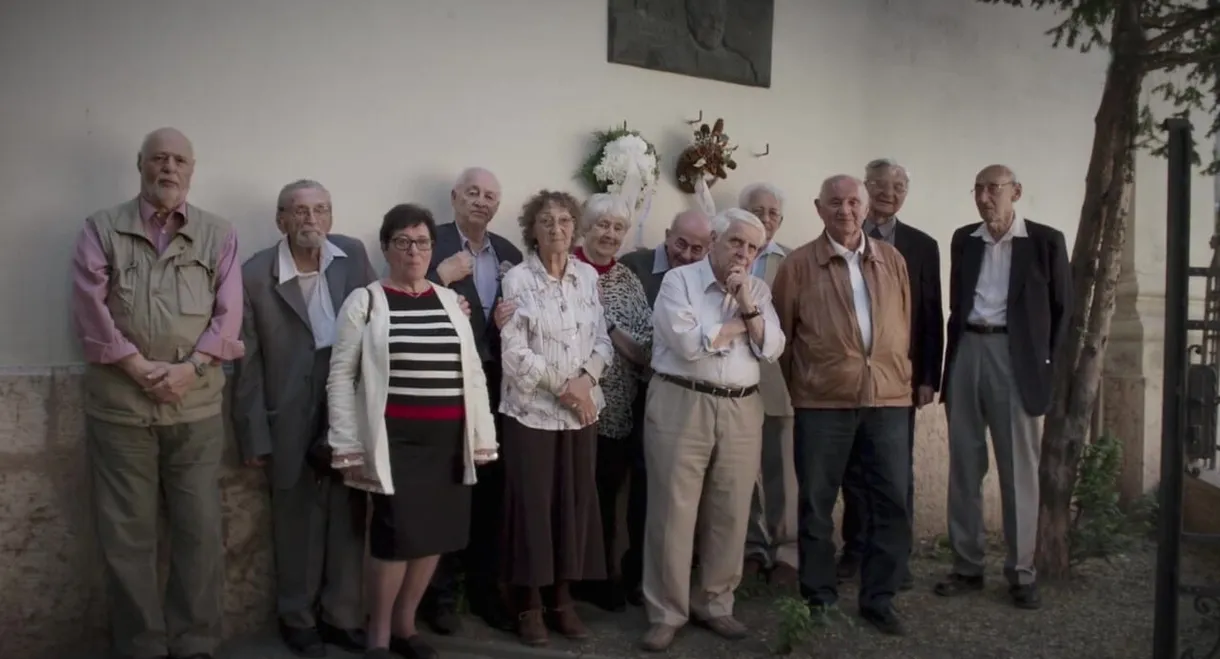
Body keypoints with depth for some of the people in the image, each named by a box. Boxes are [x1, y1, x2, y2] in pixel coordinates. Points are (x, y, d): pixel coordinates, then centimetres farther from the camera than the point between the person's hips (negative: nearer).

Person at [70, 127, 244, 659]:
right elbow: (90, 307, -4)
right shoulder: (102, 228, 6)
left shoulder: (218, 235, 8)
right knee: (126, 533, 5)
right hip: (118, 405, 0)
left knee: (200, 529, 4)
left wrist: (190, 368, -12)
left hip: (197, 407, 1)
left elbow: (228, 314, 1)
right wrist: (140, 368, -12)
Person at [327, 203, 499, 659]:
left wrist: (481, 436, 7)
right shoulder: (365, 301, -1)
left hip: (448, 438, 4)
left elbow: (473, 372, 11)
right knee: (397, 538, -5)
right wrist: (348, 446, -7)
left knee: (435, 536, 9)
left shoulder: (450, 300, 11)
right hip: (396, 438, -4)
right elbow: (341, 376, -2)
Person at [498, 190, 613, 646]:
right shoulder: (517, 279, -7)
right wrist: (562, 386, -13)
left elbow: (602, 340, 6)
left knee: (576, 501, 9)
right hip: (532, 410, -4)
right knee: (532, 503, 2)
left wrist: (587, 379, -12)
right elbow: (514, 353, -12)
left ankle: (564, 598, 23)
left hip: (582, 410, 4)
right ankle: (530, 603, 17)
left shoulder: (588, 276, 6)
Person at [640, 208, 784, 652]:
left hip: (741, 410, 5)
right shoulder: (679, 280, -3)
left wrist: (748, 306, -8)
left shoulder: (759, 292, 12)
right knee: (673, 512, 0)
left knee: (730, 513, 10)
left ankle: (715, 604, 26)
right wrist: (739, 324, -4)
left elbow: (771, 350, 2)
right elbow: (689, 342, -16)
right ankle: (666, 613, 13)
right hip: (681, 406, -4)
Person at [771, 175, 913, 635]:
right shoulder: (798, 265, -2)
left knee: (892, 502, 6)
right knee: (816, 503, 7)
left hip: (888, 398, 3)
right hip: (822, 401, -3)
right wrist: (799, 387, 8)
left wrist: (900, 378, 13)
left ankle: (878, 598, 21)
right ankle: (818, 597, 22)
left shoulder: (892, 260, 9)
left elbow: (905, 325, 15)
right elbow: (782, 333, 3)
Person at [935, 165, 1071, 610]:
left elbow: (1062, 307, 2)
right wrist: (954, 354, 8)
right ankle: (967, 567, 16)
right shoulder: (964, 239, 11)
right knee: (964, 466, 7)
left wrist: (1048, 365, -4)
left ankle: (1022, 573, 10)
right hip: (967, 353, 4)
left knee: (1019, 469, 1)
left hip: (1016, 358, -4)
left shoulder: (1045, 241, 1)